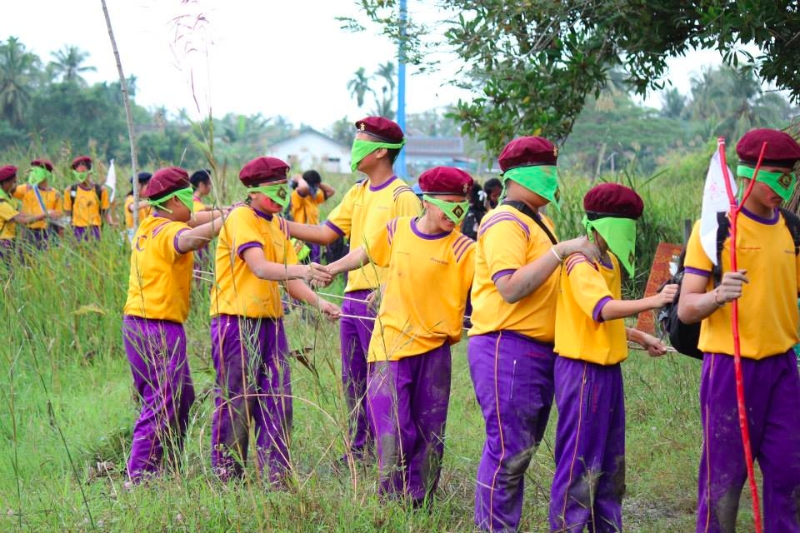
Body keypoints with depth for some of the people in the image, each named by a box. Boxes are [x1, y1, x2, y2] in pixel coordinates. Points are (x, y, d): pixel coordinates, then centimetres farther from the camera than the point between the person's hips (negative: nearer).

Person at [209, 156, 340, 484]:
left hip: (271, 322, 7)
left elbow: (288, 279, 9)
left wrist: (319, 303, -8)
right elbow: (259, 268, -25)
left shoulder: (278, 225, 15)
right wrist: (301, 270, -40)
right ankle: (227, 478, 9)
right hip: (237, 322, -7)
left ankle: (277, 477, 12)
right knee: (235, 403, -1)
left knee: (278, 403, 5)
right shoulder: (241, 218, -10)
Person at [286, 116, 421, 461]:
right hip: (352, 299, 8)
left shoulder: (401, 196, -11)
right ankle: (358, 452, 23)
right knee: (353, 381, 13)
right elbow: (325, 233, 10)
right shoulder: (357, 194, 14)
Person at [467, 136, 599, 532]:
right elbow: (510, 288, -24)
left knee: (521, 450, 14)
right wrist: (562, 250, -23)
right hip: (507, 348, -10)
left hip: (539, 350, 10)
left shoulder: (538, 222, 18)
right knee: (509, 450, -7)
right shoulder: (506, 223, -12)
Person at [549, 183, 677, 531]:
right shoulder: (581, 263, -16)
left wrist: (640, 337, 19)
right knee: (579, 462, -5)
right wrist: (654, 301, -44)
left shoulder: (608, 263, 14)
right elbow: (603, 308, -34)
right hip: (584, 370, -10)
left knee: (610, 461, 15)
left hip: (608, 370, 10)